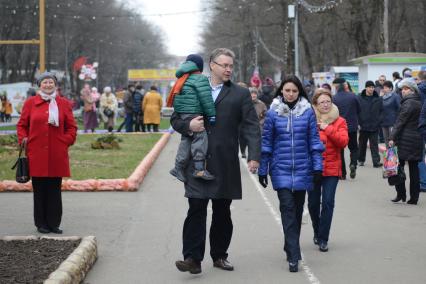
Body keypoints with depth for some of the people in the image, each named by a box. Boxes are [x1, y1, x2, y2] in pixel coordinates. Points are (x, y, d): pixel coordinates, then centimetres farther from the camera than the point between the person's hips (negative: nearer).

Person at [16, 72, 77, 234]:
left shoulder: (63, 104, 8)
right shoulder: (30, 103, 6)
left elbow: (72, 127, 10)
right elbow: (22, 124, 10)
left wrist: (66, 141, -2)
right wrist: (23, 139, -5)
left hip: (57, 154, 1)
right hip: (37, 154, -1)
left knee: (55, 190, 5)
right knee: (39, 190, 3)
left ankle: (54, 223, 12)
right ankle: (41, 224, 12)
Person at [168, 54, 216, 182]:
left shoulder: (183, 79, 21)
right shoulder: (200, 78, -5)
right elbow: (205, 97, -12)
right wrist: (211, 114, -9)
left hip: (181, 113, 9)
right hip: (192, 113, -9)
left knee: (186, 139, 13)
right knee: (200, 137, -10)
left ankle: (179, 167, 13)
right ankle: (199, 168, -18)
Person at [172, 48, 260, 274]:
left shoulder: (240, 94, 4)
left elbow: (251, 126, -2)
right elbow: (175, 119, 13)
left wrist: (254, 156, -14)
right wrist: (188, 126, -10)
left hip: (225, 164, 0)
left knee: (222, 212, 9)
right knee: (196, 209, -6)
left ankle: (219, 255, 21)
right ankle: (193, 258, -5)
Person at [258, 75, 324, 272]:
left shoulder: (307, 111, 1)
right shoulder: (273, 112, 0)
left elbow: (314, 140, 3)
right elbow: (266, 142, 4)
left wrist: (318, 166, -2)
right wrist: (262, 170, 4)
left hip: (302, 168, 2)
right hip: (281, 169, -1)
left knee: (297, 208, 11)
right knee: (287, 207, -11)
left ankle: (291, 247, 29)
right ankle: (293, 256, -14)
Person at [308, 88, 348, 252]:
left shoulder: (339, 122, 4)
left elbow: (343, 141, -10)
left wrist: (327, 129, -15)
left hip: (332, 168, -1)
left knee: (328, 202, -8)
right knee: (313, 202, 7)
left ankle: (323, 238, -2)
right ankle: (317, 232, 31)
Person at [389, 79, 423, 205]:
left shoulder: (408, 103, -11)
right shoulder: (419, 103, 13)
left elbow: (400, 122, -15)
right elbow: (420, 121, 16)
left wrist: (392, 138, -16)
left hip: (405, 139, -7)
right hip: (418, 139, 7)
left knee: (399, 166, 1)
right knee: (414, 168, 7)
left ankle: (401, 194, 1)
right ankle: (414, 198, 8)